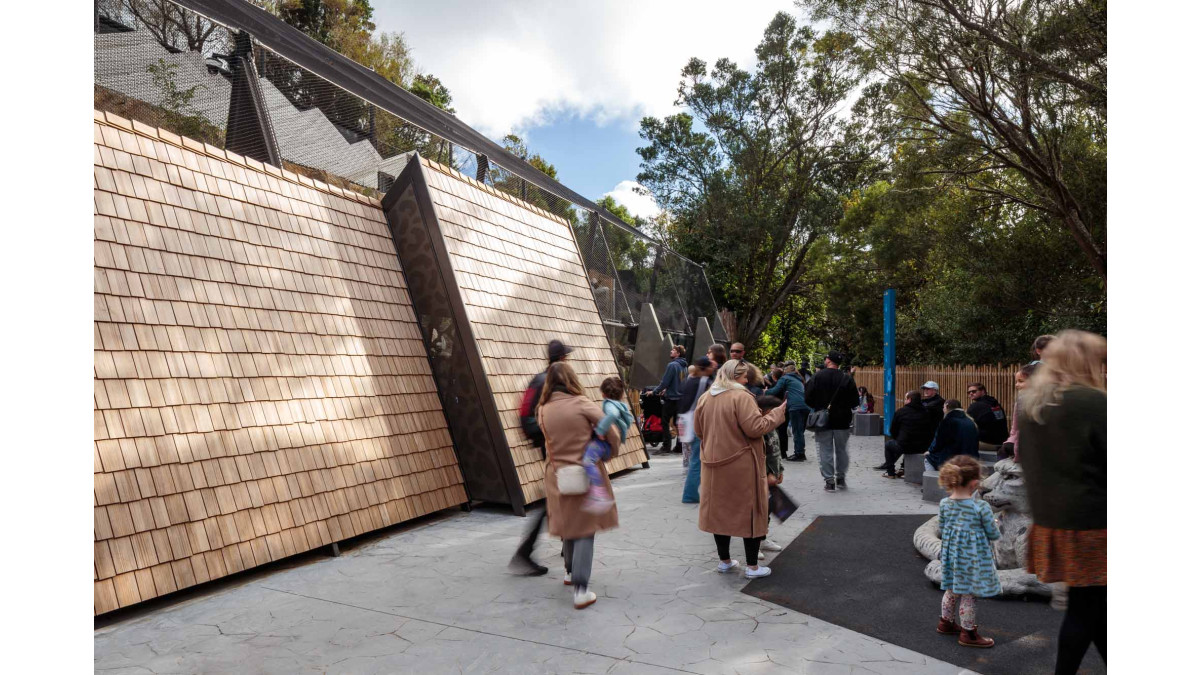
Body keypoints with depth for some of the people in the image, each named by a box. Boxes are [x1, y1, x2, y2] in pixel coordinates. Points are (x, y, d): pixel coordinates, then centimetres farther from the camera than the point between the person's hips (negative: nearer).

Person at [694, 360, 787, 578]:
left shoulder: (704, 398, 6)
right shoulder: (741, 397, -15)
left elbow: (699, 430, 13)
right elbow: (755, 428, -20)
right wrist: (779, 412, -9)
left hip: (713, 464, 6)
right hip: (741, 465, -6)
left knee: (719, 510, 15)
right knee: (749, 511, 6)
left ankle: (725, 561, 24)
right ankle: (752, 566, 12)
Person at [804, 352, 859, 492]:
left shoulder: (817, 376, -8)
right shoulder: (847, 378, -4)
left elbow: (808, 399, -9)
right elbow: (855, 401, -3)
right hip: (842, 421, 2)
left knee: (825, 451, 4)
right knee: (841, 450, 16)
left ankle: (829, 481, 3)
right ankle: (841, 478, 24)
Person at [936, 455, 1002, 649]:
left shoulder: (944, 504, -6)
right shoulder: (981, 507, -20)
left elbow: (940, 533, 3)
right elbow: (994, 535, -10)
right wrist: (994, 524, 12)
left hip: (952, 554, 5)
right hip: (973, 557, -5)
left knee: (952, 590, 22)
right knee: (968, 595, 6)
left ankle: (946, 622, 38)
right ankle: (968, 633, 18)